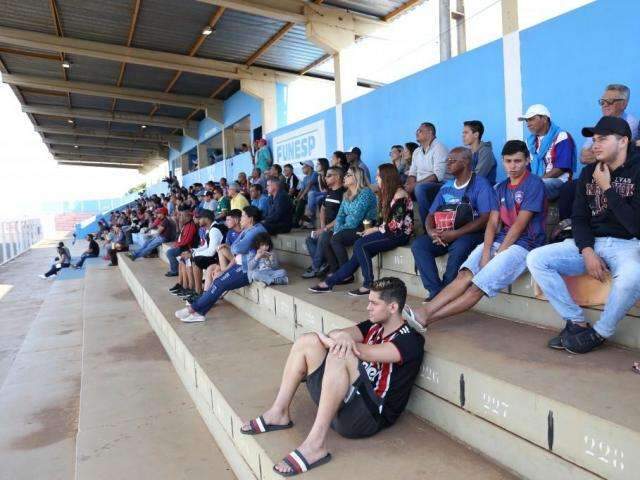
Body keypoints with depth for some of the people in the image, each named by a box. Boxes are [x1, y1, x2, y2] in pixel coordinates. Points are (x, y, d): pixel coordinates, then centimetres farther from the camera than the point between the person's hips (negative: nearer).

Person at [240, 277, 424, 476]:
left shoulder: (410, 340, -9)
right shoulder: (374, 326, 14)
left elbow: (367, 353, -23)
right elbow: (334, 334, -2)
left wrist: (330, 340, -12)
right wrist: (343, 336, -26)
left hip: (370, 415, -8)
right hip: (342, 402, 8)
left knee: (339, 355, -33)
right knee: (307, 341, -3)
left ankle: (315, 444, -33)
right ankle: (279, 413, -1)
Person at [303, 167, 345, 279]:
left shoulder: (343, 193, -14)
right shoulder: (329, 192, 14)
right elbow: (323, 209, 25)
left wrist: (326, 228, -18)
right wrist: (322, 226, 9)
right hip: (327, 227, 9)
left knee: (322, 237, -29)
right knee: (310, 239, -4)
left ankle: (315, 268, -15)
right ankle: (322, 264, -9)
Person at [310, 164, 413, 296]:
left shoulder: (400, 195, -13)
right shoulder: (388, 193, 16)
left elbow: (395, 225, -18)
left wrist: (375, 229, -8)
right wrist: (371, 228, -2)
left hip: (399, 234, -8)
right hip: (389, 231, 8)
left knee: (360, 245, -22)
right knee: (360, 245, -13)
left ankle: (368, 285, -14)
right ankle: (331, 281, -12)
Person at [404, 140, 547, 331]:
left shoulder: (534, 183, -4)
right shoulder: (501, 187, 16)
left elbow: (520, 224, -11)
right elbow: (492, 223, 6)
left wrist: (499, 253, -11)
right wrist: (486, 252, -9)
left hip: (525, 244, -6)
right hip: (500, 240, 6)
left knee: (478, 286, -22)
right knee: (465, 274, -19)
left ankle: (426, 317, -28)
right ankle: (424, 311, -33)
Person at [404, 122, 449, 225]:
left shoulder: (439, 148, -9)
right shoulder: (416, 152, 16)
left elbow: (438, 176, -19)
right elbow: (412, 173, 15)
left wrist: (415, 185, -22)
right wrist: (408, 185, -8)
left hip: (441, 185, -7)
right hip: (420, 186, 7)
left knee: (420, 188, -35)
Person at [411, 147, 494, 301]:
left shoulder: (480, 184, -2)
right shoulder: (446, 187, 18)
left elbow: (485, 219, -13)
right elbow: (431, 214, 16)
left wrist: (454, 234, -21)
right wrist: (431, 231, -8)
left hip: (470, 234, -6)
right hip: (443, 236, 6)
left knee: (459, 247, -37)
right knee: (418, 245, -19)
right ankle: (436, 291, -24)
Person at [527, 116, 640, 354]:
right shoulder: (589, 172, 8)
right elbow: (579, 218, 5)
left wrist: (607, 188, -15)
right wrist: (587, 252, -12)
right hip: (591, 243, 5)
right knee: (535, 259, -14)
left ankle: (599, 333, -11)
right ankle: (577, 323, -6)